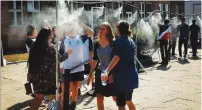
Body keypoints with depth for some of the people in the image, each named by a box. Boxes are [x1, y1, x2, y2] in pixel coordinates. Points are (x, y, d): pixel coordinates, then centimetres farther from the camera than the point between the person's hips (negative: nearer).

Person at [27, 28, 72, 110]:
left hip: (37, 76, 6)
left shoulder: (35, 46, 3)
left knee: (39, 97, 19)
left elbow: (31, 61, 10)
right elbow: (59, 59, -4)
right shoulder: (50, 47, -13)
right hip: (48, 76, -6)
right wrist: (67, 53, 11)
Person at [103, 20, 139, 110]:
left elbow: (117, 58, -25)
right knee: (128, 100, 25)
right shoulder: (131, 41, 14)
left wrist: (107, 71, -35)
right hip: (131, 75, 9)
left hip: (123, 76, -9)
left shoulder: (119, 41, -12)